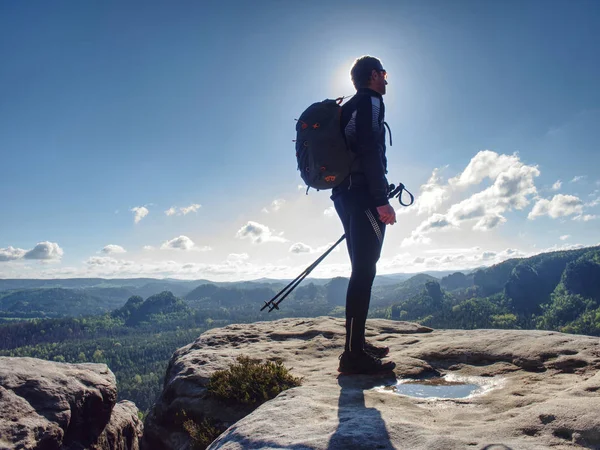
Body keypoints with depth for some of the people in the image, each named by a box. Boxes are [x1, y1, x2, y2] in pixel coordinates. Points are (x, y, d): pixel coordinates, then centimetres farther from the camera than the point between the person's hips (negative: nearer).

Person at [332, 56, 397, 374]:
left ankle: (357, 344, 18)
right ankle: (354, 354, -10)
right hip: (363, 196, -10)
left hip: (345, 194, 10)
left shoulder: (349, 108, 26)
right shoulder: (370, 102, -3)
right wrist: (382, 201, -21)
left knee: (362, 270, 13)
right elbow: (370, 153, -17)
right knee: (364, 271, -11)